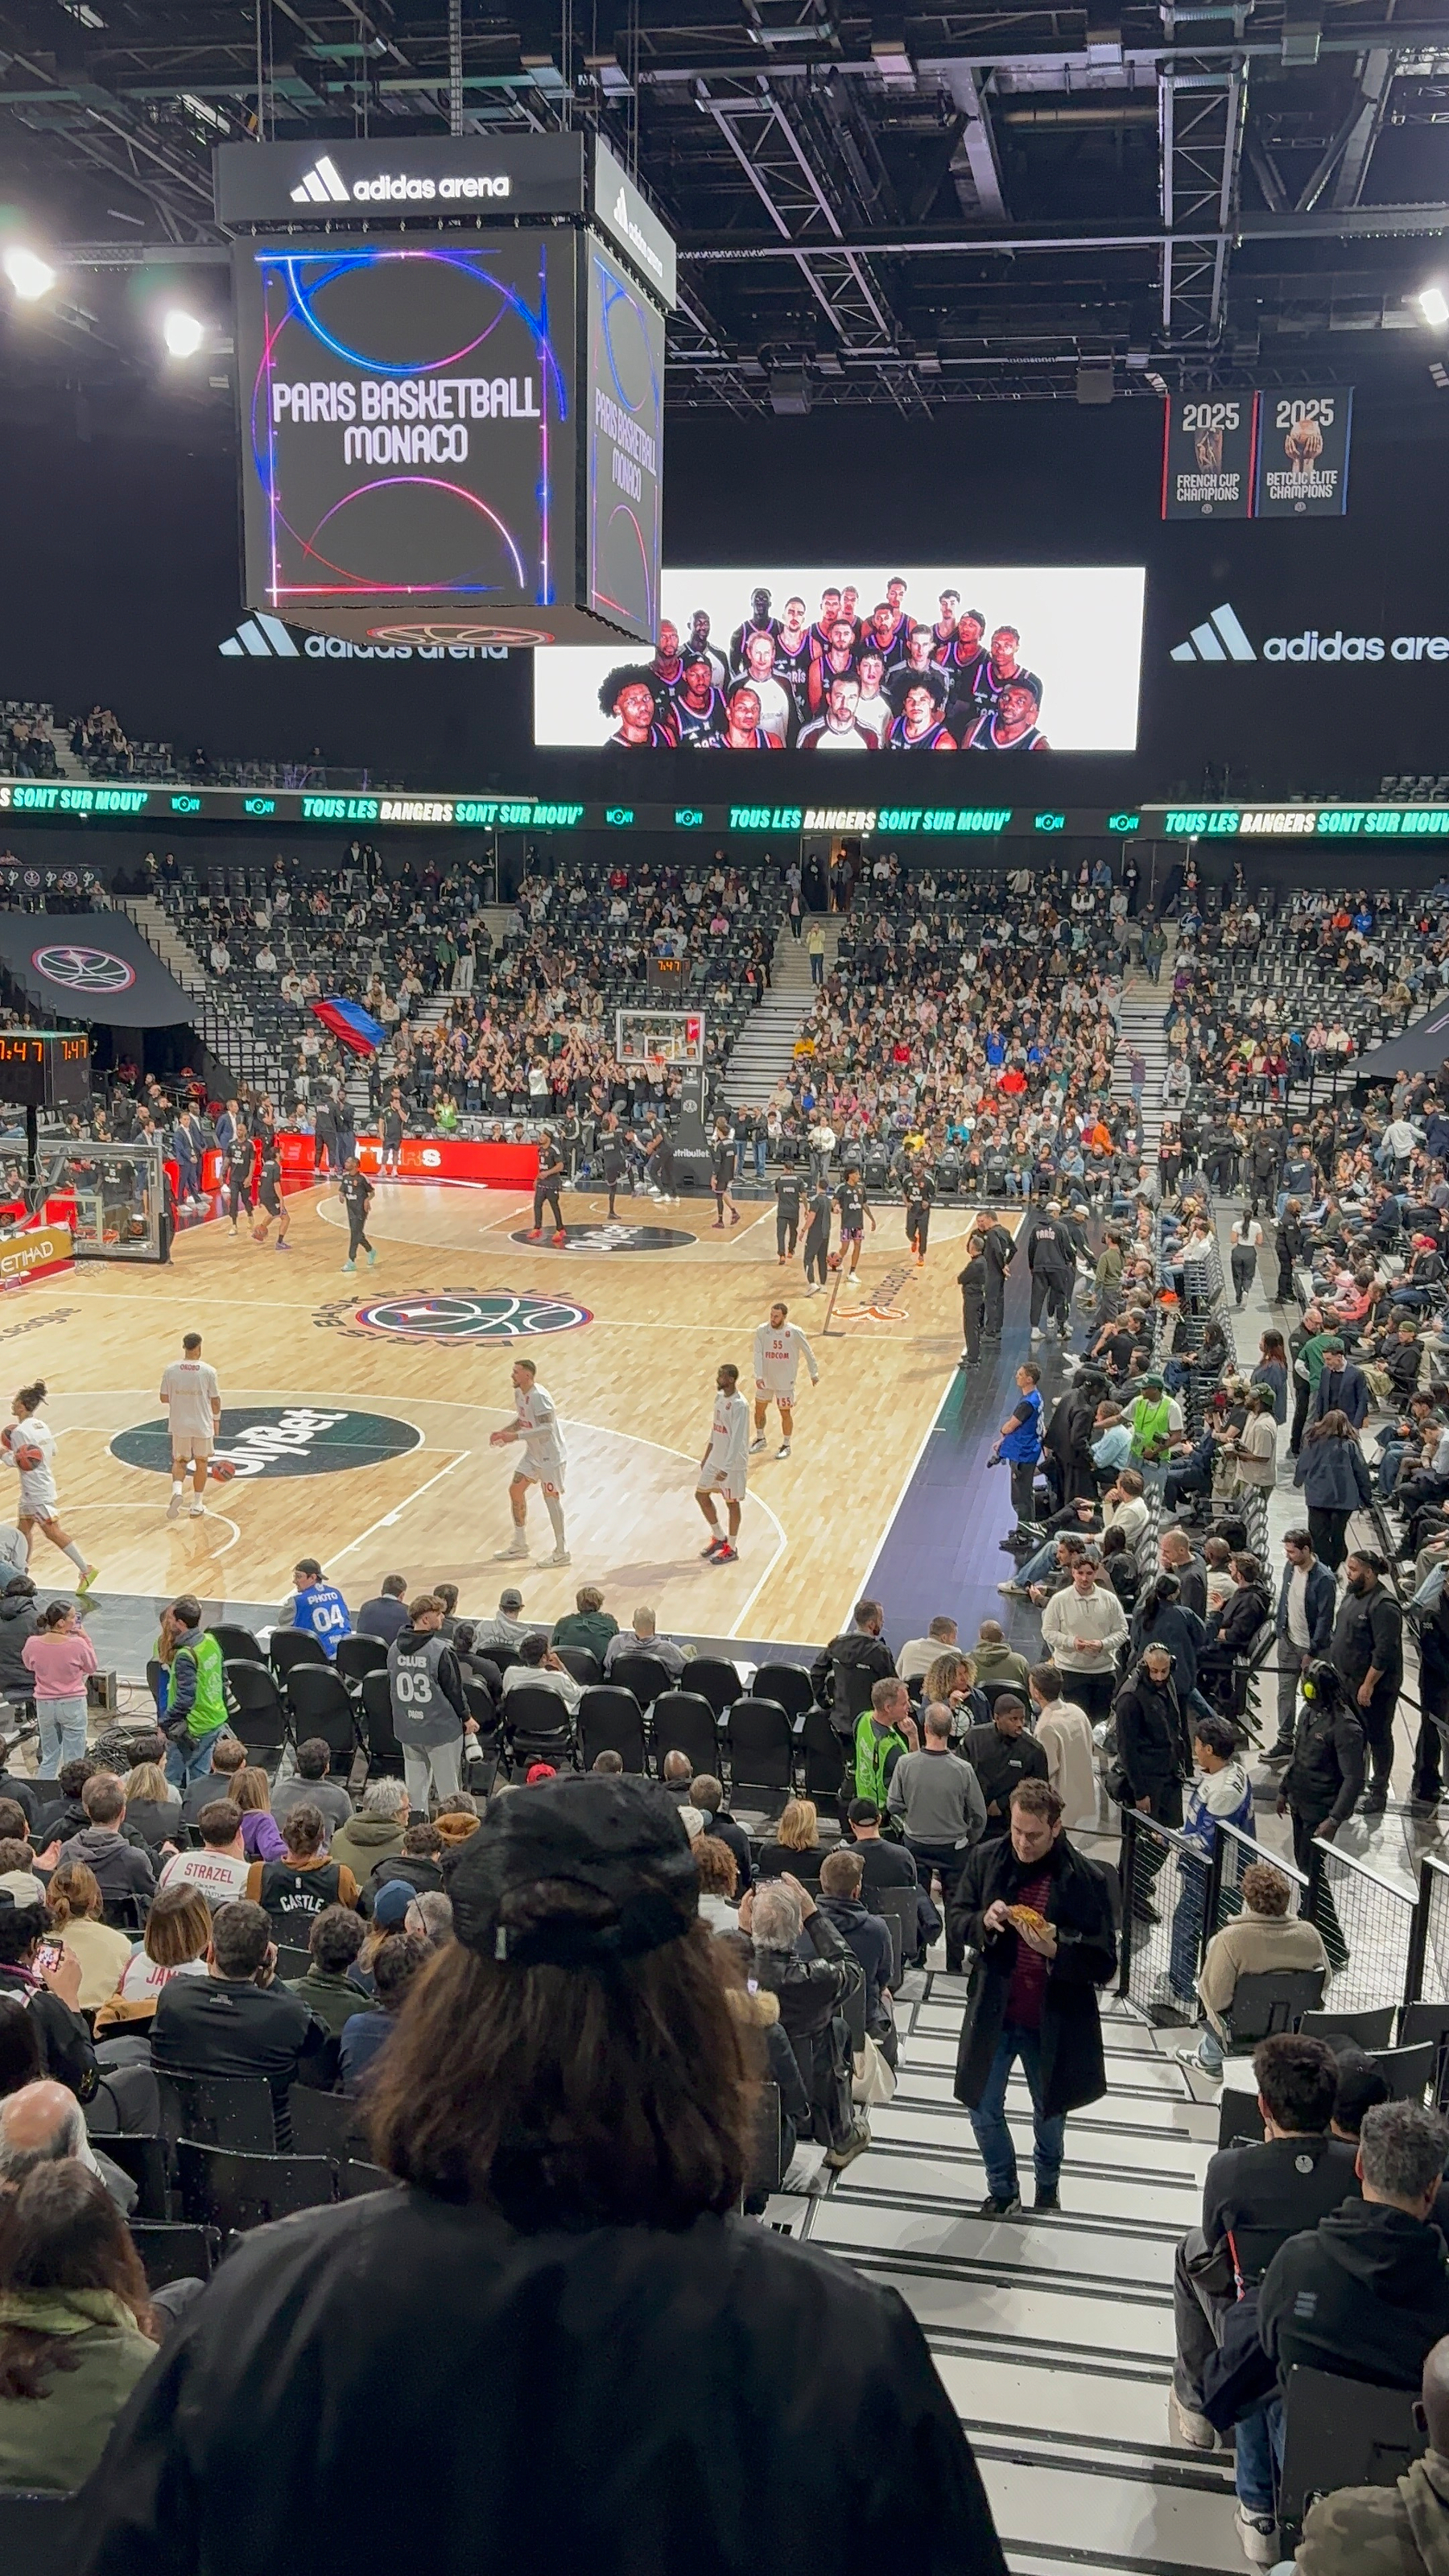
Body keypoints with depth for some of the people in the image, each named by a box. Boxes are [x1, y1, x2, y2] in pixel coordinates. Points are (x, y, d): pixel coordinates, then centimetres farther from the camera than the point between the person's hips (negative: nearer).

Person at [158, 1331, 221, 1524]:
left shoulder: (170, 1370, -9)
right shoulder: (208, 1372, -13)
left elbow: (164, 1398, -2)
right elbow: (215, 1400, -6)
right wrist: (216, 1420, 10)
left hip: (179, 1425, 1)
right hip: (203, 1425, -1)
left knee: (179, 1461, 18)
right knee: (201, 1463, 16)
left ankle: (177, 1491, -8)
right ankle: (197, 1505, 21)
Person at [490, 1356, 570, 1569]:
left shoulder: (539, 1397, -26)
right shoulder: (519, 1393, 3)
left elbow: (546, 1428, -31)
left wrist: (515, 1436, -33)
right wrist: (503, 1431, 1)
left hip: (550, 1456, -10)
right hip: (533, 1454, 10)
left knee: (551, 1498, -3)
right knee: (515, 1490, 11)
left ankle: (562, 1553, 7)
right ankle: (519, 1544, 25)